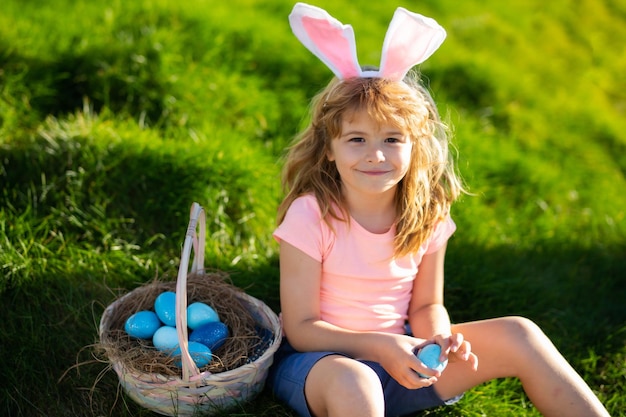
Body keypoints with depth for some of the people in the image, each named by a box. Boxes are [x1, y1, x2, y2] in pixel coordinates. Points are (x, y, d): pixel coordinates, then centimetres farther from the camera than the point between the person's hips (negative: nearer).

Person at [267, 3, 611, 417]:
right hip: (317, 361, -4)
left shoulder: (426, 217, -4)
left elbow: (426, 305, 5)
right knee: (353, 383, -42)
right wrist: (379, 345, -29)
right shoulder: (310, 216, -19)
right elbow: (301, 328, -16)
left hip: (398, 361, 5)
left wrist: (438, 337, -18)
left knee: (518, 335, -9)